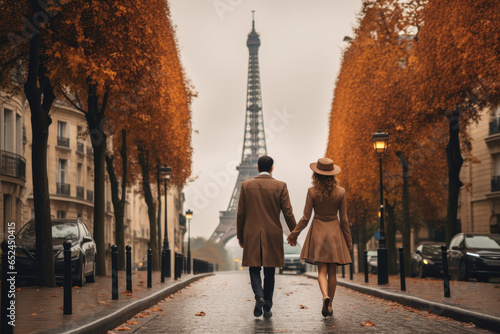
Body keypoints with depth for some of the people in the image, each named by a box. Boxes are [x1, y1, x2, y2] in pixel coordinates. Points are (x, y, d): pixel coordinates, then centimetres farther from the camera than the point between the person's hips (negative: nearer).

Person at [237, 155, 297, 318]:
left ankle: (259, 296, -15)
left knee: (254, 268, 10)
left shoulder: (246, 185, -1)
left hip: (252, 235, 0)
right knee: (269, 272, 10)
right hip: (273, 235, 0)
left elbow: (240, 213, 1)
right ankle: (267, 308, 12)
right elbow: (288, 212, -5)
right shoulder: (280, 186, -3)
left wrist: (240, 236, 10)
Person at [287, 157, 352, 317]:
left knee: (322, 270, 2)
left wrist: (293, 234, 5)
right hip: (334, 231, 1)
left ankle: (325, 296, -24)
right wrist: (348, 240, 8)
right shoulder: (340, 192, -6)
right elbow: (343, 218, -1)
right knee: (332, 271, 9)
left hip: (318, 231, -1)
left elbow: (306, 218, -7)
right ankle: (329, 306, 14)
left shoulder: (312, 191, -10)